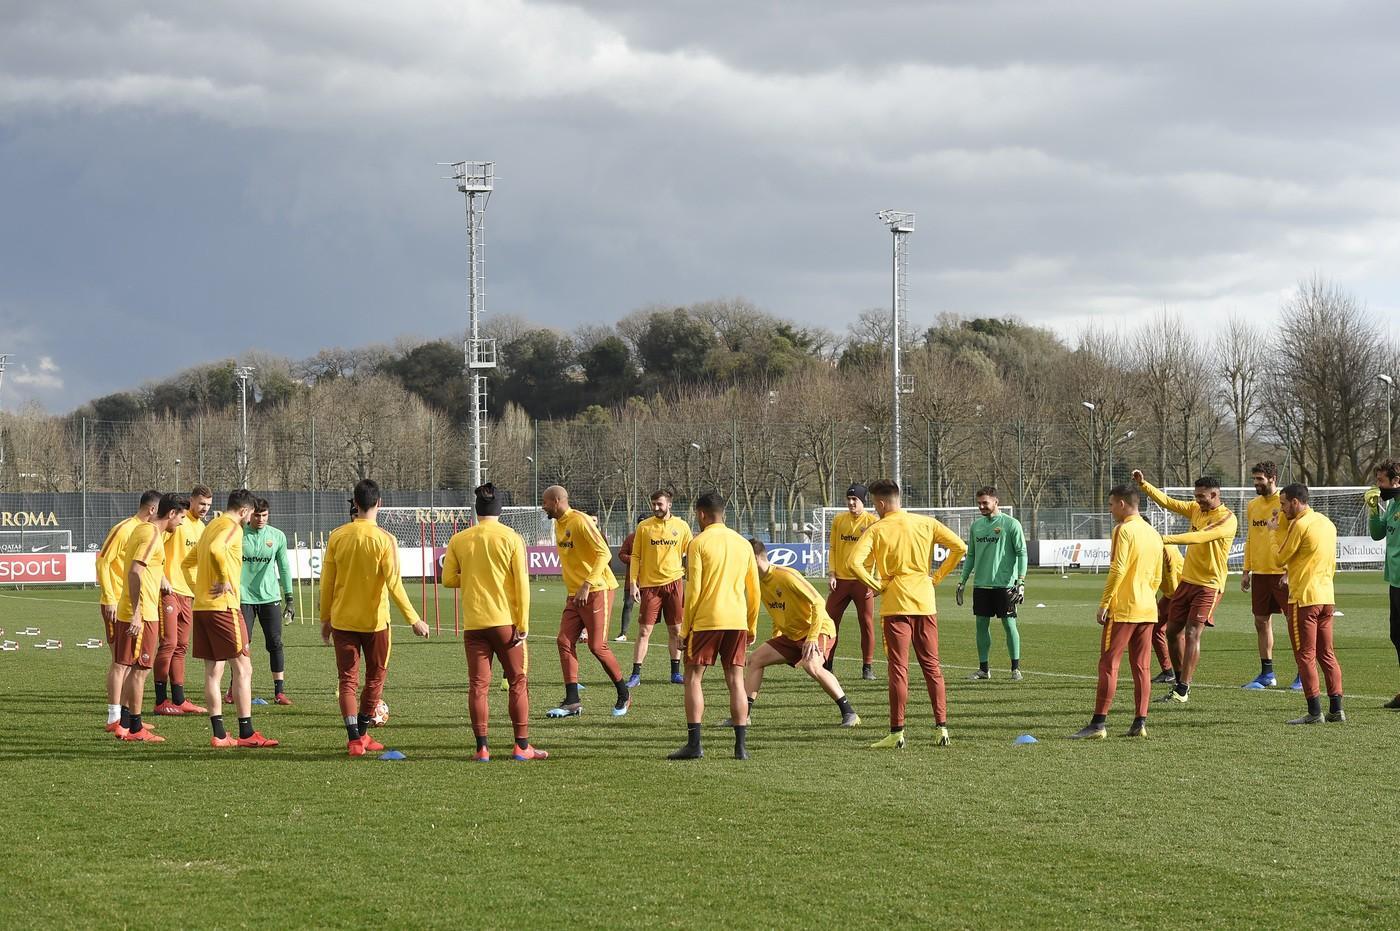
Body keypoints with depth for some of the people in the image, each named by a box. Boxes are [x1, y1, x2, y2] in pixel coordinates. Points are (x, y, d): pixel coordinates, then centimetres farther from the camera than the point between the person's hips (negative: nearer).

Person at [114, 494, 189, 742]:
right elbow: (135, 572, -23)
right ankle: (135, 728, 1)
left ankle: (126, 723, 20)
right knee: (140, 670, -4)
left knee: (134, 668, 15)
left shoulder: (142, 529, 16)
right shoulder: (152, 535, -15)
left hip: (132, 612, 10)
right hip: (142, 615, -10)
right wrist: (136, 615, -24)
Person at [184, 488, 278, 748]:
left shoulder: (212, 526, 19)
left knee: (213, 671, 8)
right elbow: (216, 549, -30)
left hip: (201, 607, 9)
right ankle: (246, 733, -6)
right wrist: (225, 580, -20)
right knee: (242, 668, -4)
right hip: (223, 606, -9)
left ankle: (219, 734, 8)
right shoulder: (232, 527, -9)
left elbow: (189, 561, 28)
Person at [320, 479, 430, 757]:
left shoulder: (337, 536, -2)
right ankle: (362, 734, 21)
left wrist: (325, 619, 13)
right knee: (375, 677, 16)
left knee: (348, 680, 4)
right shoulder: (385, 539, -10)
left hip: (342, 620, 2)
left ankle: (354, 738, -8)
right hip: (374, 620, -2)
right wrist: (414, 620, -8)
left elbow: (327, 582, 2)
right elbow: (394, 584, -13)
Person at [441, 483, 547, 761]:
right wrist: (523, 624, -4)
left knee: (478, 685, 4)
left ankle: (482, 748, -1)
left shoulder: (459, 540, 1)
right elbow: (522, 584, -7)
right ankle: (522, 746, 6)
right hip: (506, 621, -1)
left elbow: (448, 579, 3)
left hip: (474, 623, 1)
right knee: (518, 682, 8)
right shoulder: (511, 538, -4)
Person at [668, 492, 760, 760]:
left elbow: (693, 590, -9)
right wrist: (752, 627, 21)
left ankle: (694, 744, -3)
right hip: (737, 621, 4)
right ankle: (741, 746, 2)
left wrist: (685, 627, -2)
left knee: (693, 678, 4)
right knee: (735, 680, 6)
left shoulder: (698, 543, -5)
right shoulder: (743, 544, 11)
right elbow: (755, 591, 13)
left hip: (706, 620, -4)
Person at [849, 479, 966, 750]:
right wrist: (937, 577, 7)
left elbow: (855, 562, -16)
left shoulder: (876, 530, -4)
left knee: (898, 669, -1)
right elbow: (960, 547, 0)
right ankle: (942, 729, 7)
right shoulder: (926, 524, 5)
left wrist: (876, 585, -3)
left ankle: (897, 733, -3)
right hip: (926, 603, 3)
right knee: (932, 666, 10)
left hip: (895, 605, -3)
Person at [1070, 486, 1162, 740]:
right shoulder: (1153, 533, 15)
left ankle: (1099, 723, -9)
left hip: (1122, 608, -8)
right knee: (1141, 667, 9)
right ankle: (1140, 723, 7)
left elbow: (1117, 569, -17)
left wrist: (1104, 603, -13)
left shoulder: (1124, 530, -10)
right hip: (1148, 610, 8)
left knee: (1108, 665, -6)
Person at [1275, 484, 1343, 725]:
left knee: (1305, 656, -4)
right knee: (1327, 654, 11)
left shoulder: (1300, 525, -13)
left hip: (1303, 598, -8)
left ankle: (1315, 712, -7)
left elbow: (1281, 558, -7)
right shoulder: (1327, 523, 14)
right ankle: (1336, 709, 8)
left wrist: (1276, 531, 6)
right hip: (1326, 597, 8)